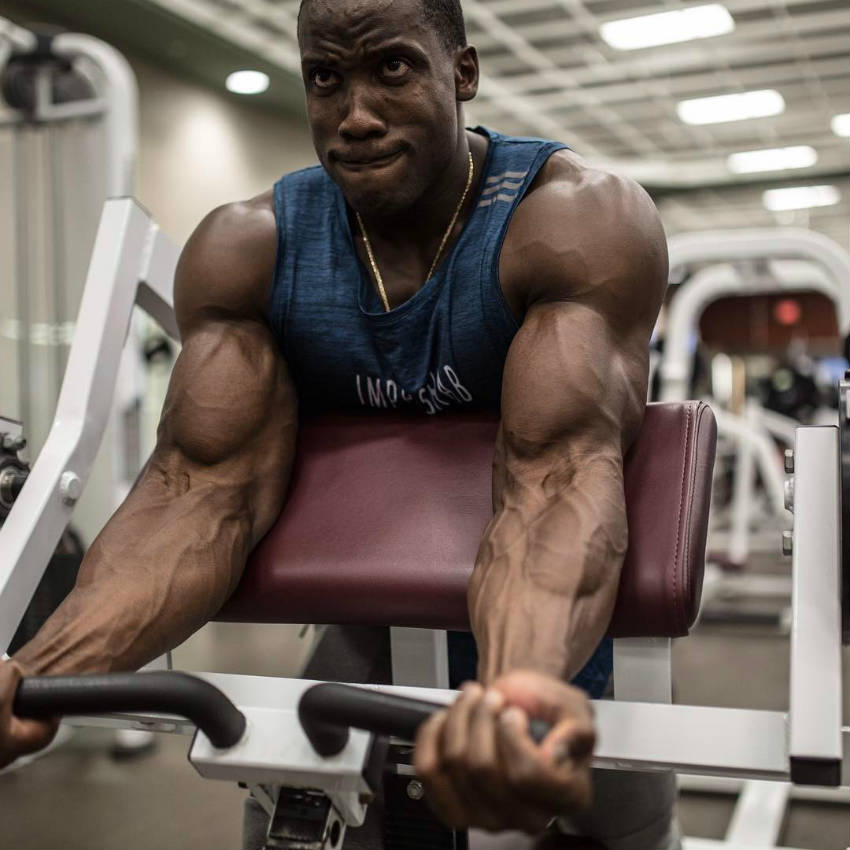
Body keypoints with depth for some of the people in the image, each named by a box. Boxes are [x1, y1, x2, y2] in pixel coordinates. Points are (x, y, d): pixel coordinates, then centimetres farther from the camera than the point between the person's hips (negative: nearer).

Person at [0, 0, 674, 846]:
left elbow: (561, 472, -39)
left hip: (573, 617, -2)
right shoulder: (246, 247, -15)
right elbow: (208, 484, -25)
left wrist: (522, 686, -61)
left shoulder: (582, 223, -25)